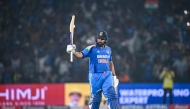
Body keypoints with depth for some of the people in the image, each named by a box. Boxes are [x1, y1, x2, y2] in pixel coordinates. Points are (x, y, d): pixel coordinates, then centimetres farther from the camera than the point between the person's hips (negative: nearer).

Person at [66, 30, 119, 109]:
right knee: (95, 98, 1)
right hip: (95, 76, -3)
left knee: (112, 95, -10)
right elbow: (81, 55, -18)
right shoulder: (92, 49, -3)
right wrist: (73, 52, -38)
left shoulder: (108, 49, 12)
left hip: (107, 75, 3)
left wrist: (114, 76, 18)